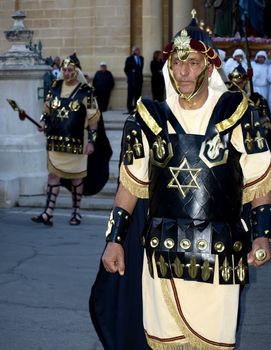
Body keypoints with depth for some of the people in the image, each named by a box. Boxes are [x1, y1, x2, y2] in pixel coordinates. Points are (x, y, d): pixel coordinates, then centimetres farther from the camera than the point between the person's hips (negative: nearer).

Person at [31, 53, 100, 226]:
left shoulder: (85, 91, -6)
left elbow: (93, 118, -5)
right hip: (55, 140, 4)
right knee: (53, 173, 0)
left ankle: (76, 212, 19)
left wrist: (91, 141, -9)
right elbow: (47, 109, 17)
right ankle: (48, 213, -2)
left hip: (76, 142, -3)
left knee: (76, 175, 7)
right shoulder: (55, 87, 6)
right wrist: (43, 122, -2)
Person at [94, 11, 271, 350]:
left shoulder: (236, 114, 1)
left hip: (219, 258, -1)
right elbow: (130, 184, 11)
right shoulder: (150, 119, 5)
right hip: (162, 255, 2)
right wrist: (114, 239, 6)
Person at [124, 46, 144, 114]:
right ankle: (130, 109, 0)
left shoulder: (141, 58, 11)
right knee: (130, 95, -4)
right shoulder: (129, 59, -4)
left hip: (139, 79, 5)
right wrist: (130, 76, 3)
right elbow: (126, 69, 1)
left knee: (138, 95, 4)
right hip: (132, 80, -5)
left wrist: (140, 75, 14)